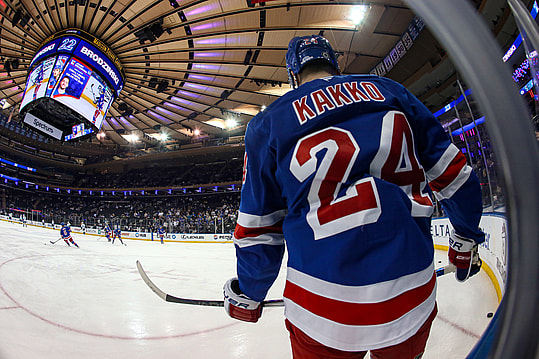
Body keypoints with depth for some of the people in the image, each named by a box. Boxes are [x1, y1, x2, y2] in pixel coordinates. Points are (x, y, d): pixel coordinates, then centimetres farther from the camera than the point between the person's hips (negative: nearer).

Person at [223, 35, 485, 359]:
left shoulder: (268, 124, -1)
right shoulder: (390, 92, 5)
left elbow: (258, 231, 1)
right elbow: (453, 175, 8)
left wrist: (246, 296, 18)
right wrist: (467, 239, 25)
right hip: (414, 300, 3)